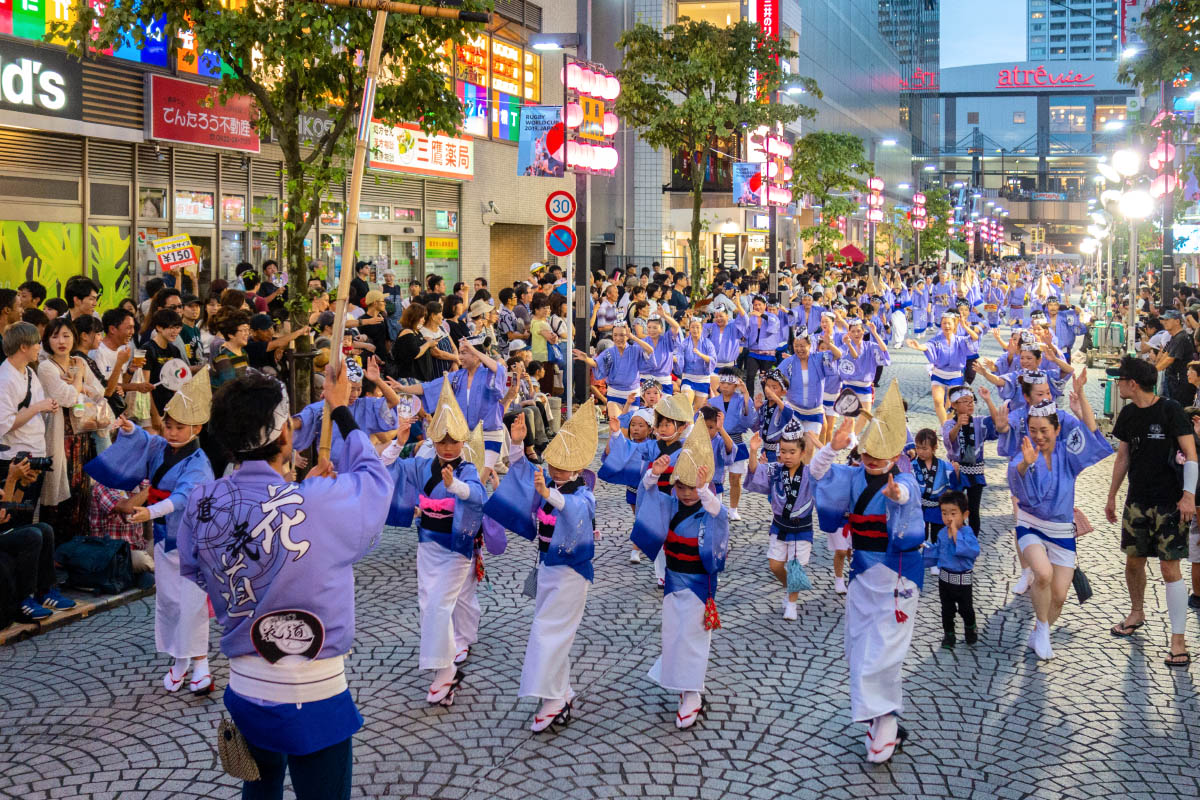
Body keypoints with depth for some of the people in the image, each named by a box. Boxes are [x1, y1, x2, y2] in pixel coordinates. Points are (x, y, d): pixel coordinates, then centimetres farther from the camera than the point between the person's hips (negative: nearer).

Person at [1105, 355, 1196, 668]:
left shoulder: (1170, 410, -12)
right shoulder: (1128, 414, 7)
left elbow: (1190, 453, -13)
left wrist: (1188, 495, -21)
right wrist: (1111, 496, 18)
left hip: (1170, 502, -6)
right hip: (1137, 501, 6)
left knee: (1170, 569, -7)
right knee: (1134, 561, 13)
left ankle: (1178, 640, -2)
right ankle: (1137, 613, 38)